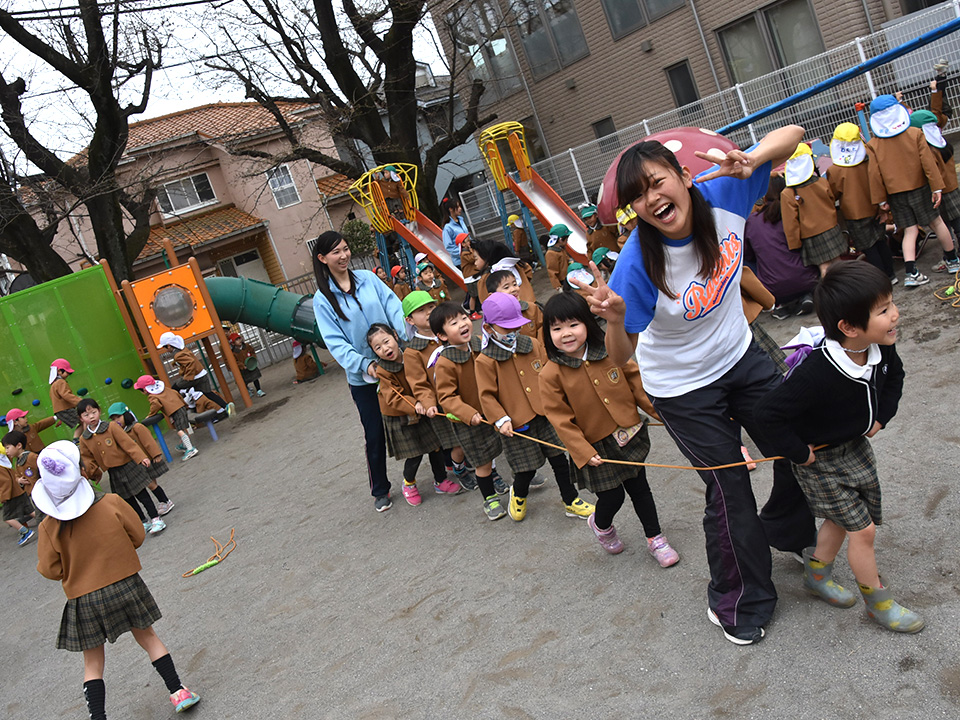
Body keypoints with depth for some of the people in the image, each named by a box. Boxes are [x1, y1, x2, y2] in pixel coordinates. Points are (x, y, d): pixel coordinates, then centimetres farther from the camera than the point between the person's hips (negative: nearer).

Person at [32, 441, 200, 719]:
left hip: (84, 600, -1)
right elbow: (137, 536, -3)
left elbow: (49, 570, -7)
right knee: (147, 636, 20)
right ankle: (178, 692, 19)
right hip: (125, 586, 1)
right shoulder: (111, 504, -14)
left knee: (92, 663, 16)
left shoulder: (50, 528, -15)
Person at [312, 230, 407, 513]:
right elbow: (335, 342, -9)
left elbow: (394, 308, -3)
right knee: (375, 434, 9)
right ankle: (380, 490, 27)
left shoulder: (367, 278, 3)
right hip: (362, 377, -2)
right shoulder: (323, 299, -4)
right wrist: (363, 364, -22)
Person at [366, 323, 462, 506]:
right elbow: (393, 398, -25)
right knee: (415, 456, 1)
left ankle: (440, 481, 32)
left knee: (436, 447, 11)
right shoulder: (383, 371, -18)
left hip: (423, 412, 4)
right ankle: (409, 484, 30)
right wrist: (414, 404, -39)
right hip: (400, 420, -4)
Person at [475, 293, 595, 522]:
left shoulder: (533, 345, 4)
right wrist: (501, 419, -15)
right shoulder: (485, 361, -11)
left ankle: (571, 501, 27)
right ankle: (518, 495, 37)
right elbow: (487, 396, -9)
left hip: (545, 415, 4)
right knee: (526, 469, 4)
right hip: (517, 424, -4)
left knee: (559, 459, 9)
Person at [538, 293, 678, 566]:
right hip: (596, 446, -3)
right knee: (612, 496, 3)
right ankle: (600, 524, 39)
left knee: (639, 487, 15)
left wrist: (661, 410, 2)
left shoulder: (610, 352, -8)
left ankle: (655, 538, 34)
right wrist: (583, 452, -16)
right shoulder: (551, 375, -17)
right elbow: (561, 420, -14)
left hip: (629, 434, 3)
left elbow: (635, 381, 3)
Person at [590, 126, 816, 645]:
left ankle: (784, 529, 51)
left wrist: (748, 162, -31)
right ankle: (737, 602, 33)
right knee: (730, 490, 5)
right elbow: (620, 357, -25)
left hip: (740, 356, 5)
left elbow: (791, 134, -11)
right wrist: (615, 320, -48)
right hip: (684, 388, -5)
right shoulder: (639, 262, -31)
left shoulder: (720, 196, -21)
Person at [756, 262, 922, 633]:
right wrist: (798, 453, -24)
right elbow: (768, 411, -36)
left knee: (841, 519, 22)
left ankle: (816, 574, 46)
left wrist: (882, 416, 1)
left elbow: (894, 375, 9)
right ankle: (878, 602, 25)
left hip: (855, 445, 7)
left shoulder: (881, 347, -16)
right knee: (862, 529, 2)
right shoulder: (817, 374, -40)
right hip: (819, 457, -7)